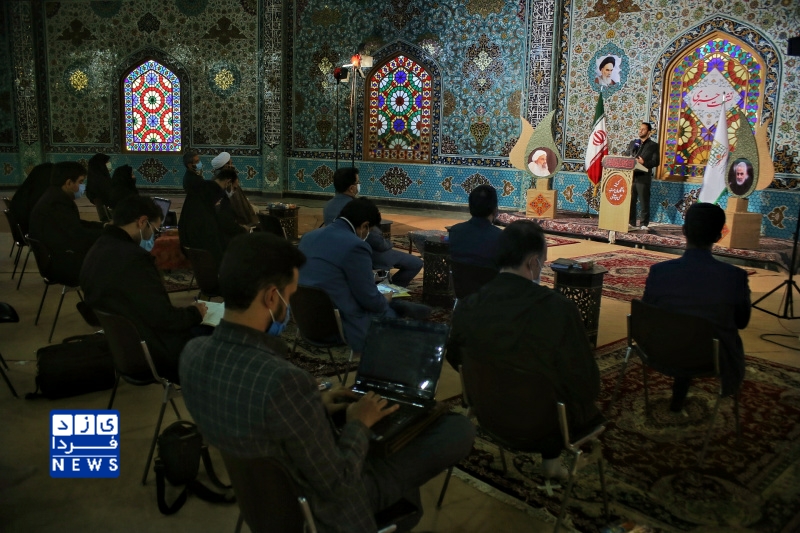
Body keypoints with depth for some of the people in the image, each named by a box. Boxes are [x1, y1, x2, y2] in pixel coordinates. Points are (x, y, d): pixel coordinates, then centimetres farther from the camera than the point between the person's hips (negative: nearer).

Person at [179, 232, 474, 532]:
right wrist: (358, 424, -11)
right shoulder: (285, 382, -41)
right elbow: (338, 484, -27)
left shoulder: (193, 353, -16)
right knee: (460, 430, 3)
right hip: (324, 504, -7)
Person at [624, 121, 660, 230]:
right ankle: (631, 223, 13)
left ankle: (644, 224, 3)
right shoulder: (633, 143, 18)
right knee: (630, 201, 5)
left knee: (644, 202, -2)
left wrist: (644, 163, -20)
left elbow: (655, 162, -4)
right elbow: (625, 155, 19)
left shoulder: (653, 146, 3)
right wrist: (625, 156, -4)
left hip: (643, 177, -4)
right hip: (631, 175, 4)